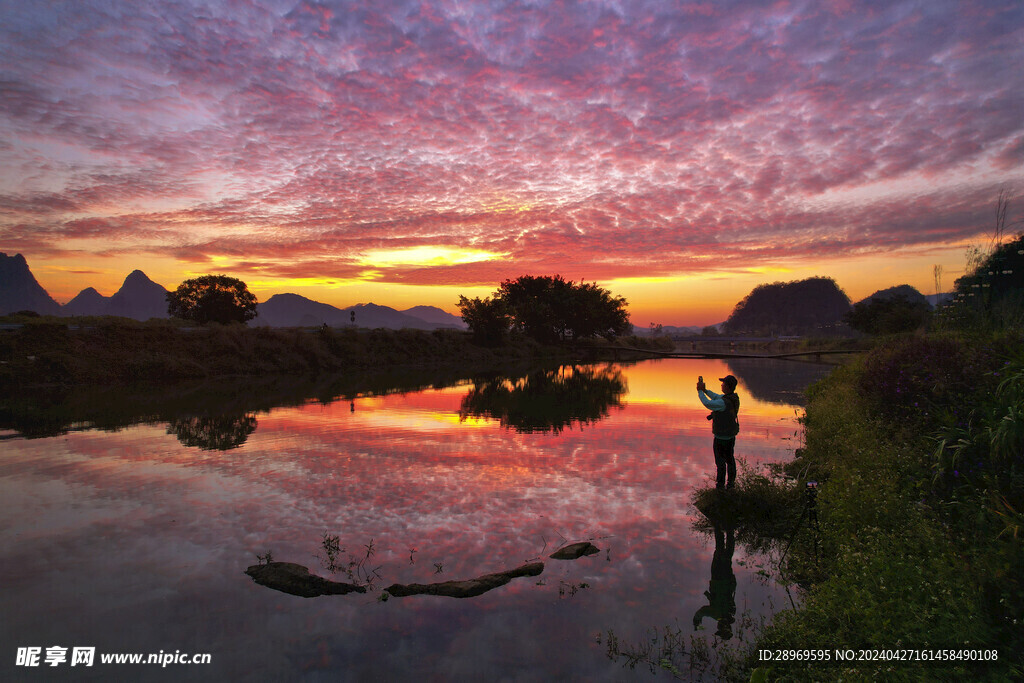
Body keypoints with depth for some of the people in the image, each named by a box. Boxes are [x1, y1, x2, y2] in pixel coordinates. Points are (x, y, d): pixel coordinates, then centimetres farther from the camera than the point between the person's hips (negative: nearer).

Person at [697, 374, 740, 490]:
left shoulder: (724, 402, -31)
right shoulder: (734, 397, -2)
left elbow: (708, 403, -25)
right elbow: (716, 397, 11)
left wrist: (700, 391, -15)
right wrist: (705, 390, 4)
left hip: (722, 436, -8)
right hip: (731, 435, 9)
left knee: (720, 461, 4)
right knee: (730, 459, 20)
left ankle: (720, 486, 13)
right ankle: (730, 483, 32)